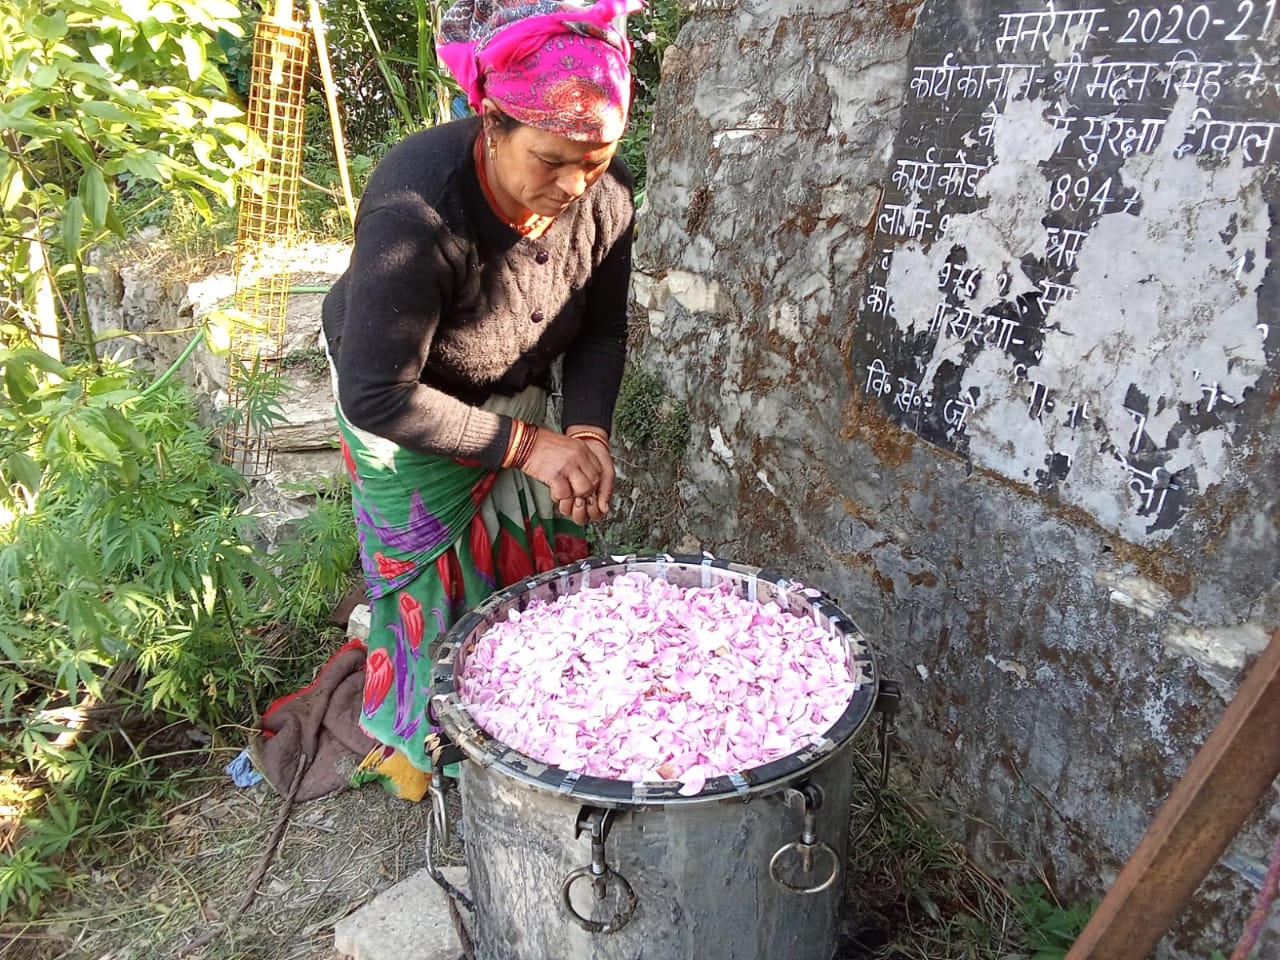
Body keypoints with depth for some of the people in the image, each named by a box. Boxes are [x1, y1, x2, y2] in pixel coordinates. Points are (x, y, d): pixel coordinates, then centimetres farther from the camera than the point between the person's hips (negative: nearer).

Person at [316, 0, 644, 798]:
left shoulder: (604, 193, -21)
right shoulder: (417, 216, -38)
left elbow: (602, 331, -6)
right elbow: (380, 397, -31)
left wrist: (590, 430, -23)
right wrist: (529, 445, -30)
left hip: (517, 400, 5)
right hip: (408, 415, -4)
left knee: (538, 559, 11)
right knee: (434, 580, 6)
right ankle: (419, 742, 35)